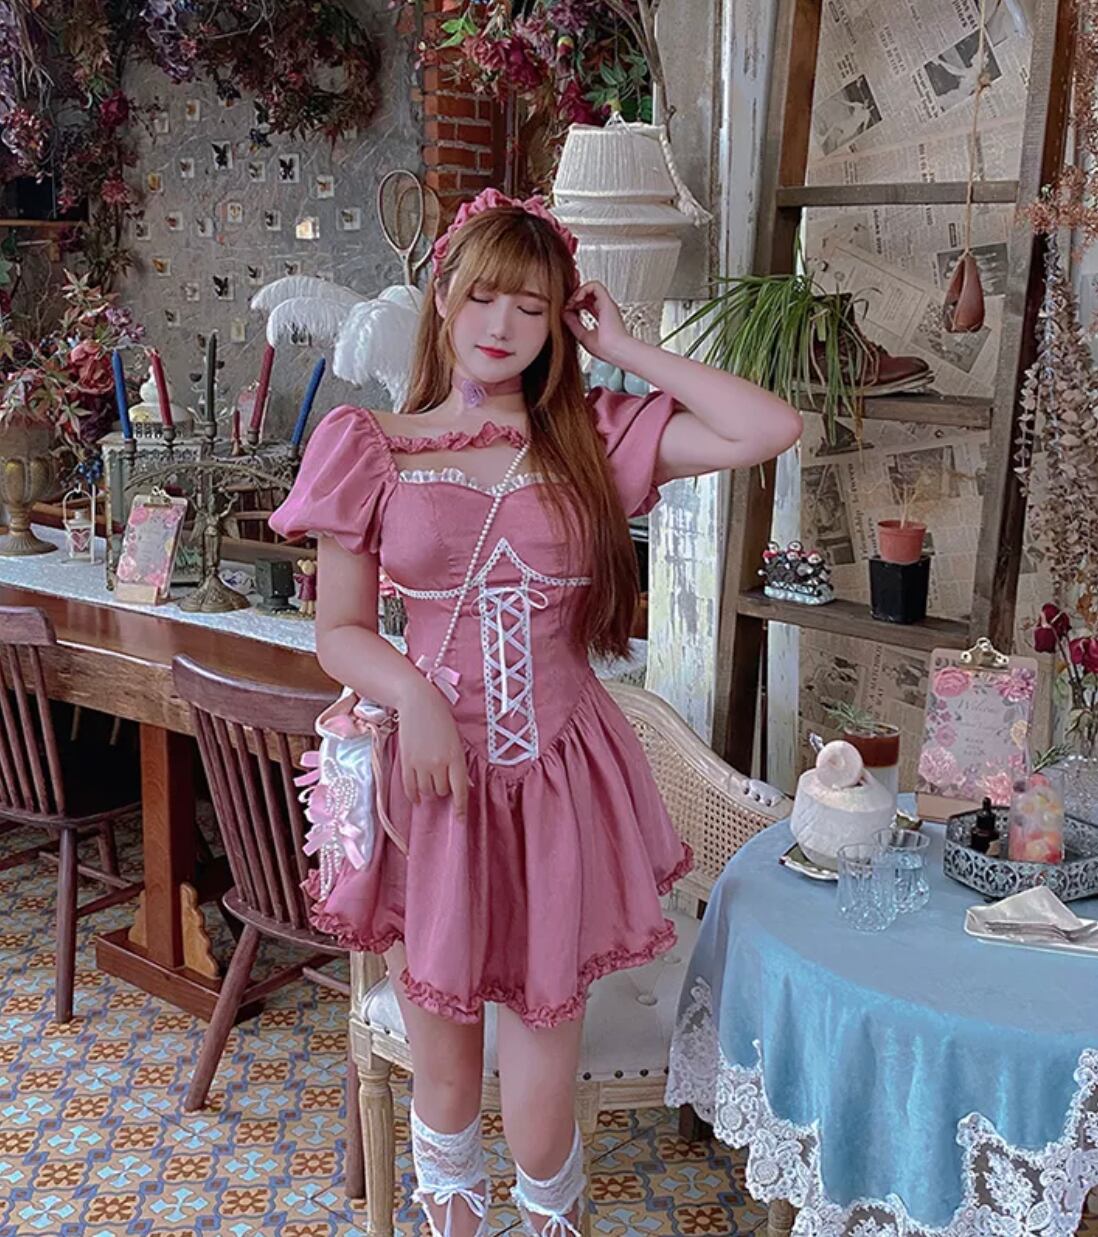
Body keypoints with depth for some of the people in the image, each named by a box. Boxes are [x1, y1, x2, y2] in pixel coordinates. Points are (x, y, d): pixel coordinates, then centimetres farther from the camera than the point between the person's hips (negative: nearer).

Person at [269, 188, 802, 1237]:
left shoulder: (593, 437, 2)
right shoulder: (372, 450, 1)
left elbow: (770, 429, -10)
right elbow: (339, 630, 3)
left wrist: (623, 349, -4)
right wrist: (414, 695, -16)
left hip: (559, 788, 0)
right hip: (430, 779, 0)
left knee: (541, 1079, 8)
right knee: (441, 1075, 14)